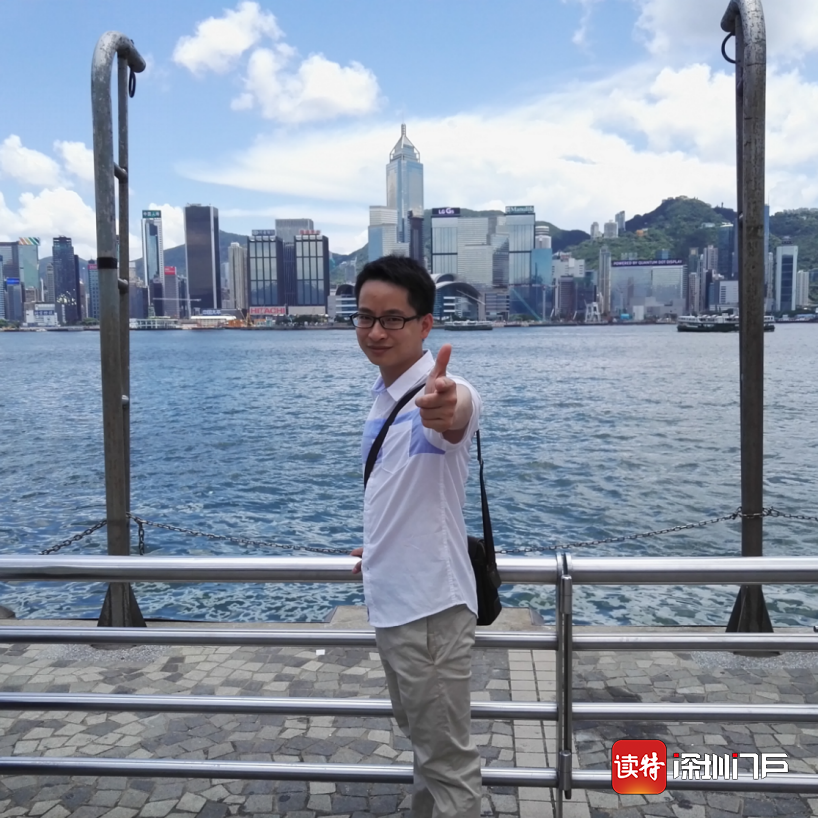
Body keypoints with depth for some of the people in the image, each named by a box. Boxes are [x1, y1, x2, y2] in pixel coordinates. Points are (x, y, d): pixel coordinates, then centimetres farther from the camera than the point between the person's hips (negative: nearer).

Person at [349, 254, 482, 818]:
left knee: (448, 763, 8)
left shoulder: (442, 394, -21)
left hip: (430, 606, -9)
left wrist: (446, 409, -69)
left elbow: (458, 414, -46)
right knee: (423, 742, 26)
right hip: (390, 598, 9)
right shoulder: (382, 397, 6)